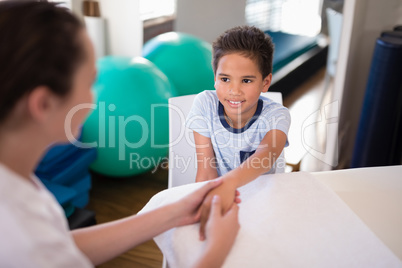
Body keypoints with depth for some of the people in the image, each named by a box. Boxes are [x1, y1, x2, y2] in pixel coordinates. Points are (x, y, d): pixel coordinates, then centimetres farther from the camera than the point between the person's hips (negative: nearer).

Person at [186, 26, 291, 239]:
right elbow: (205, 169, -13)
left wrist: (229, 182, -57)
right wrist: (205, 207, -28)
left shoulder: (276, 115, -15)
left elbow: (265, 157, -37)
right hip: (217, 193, 1)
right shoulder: (205, 105, -12)